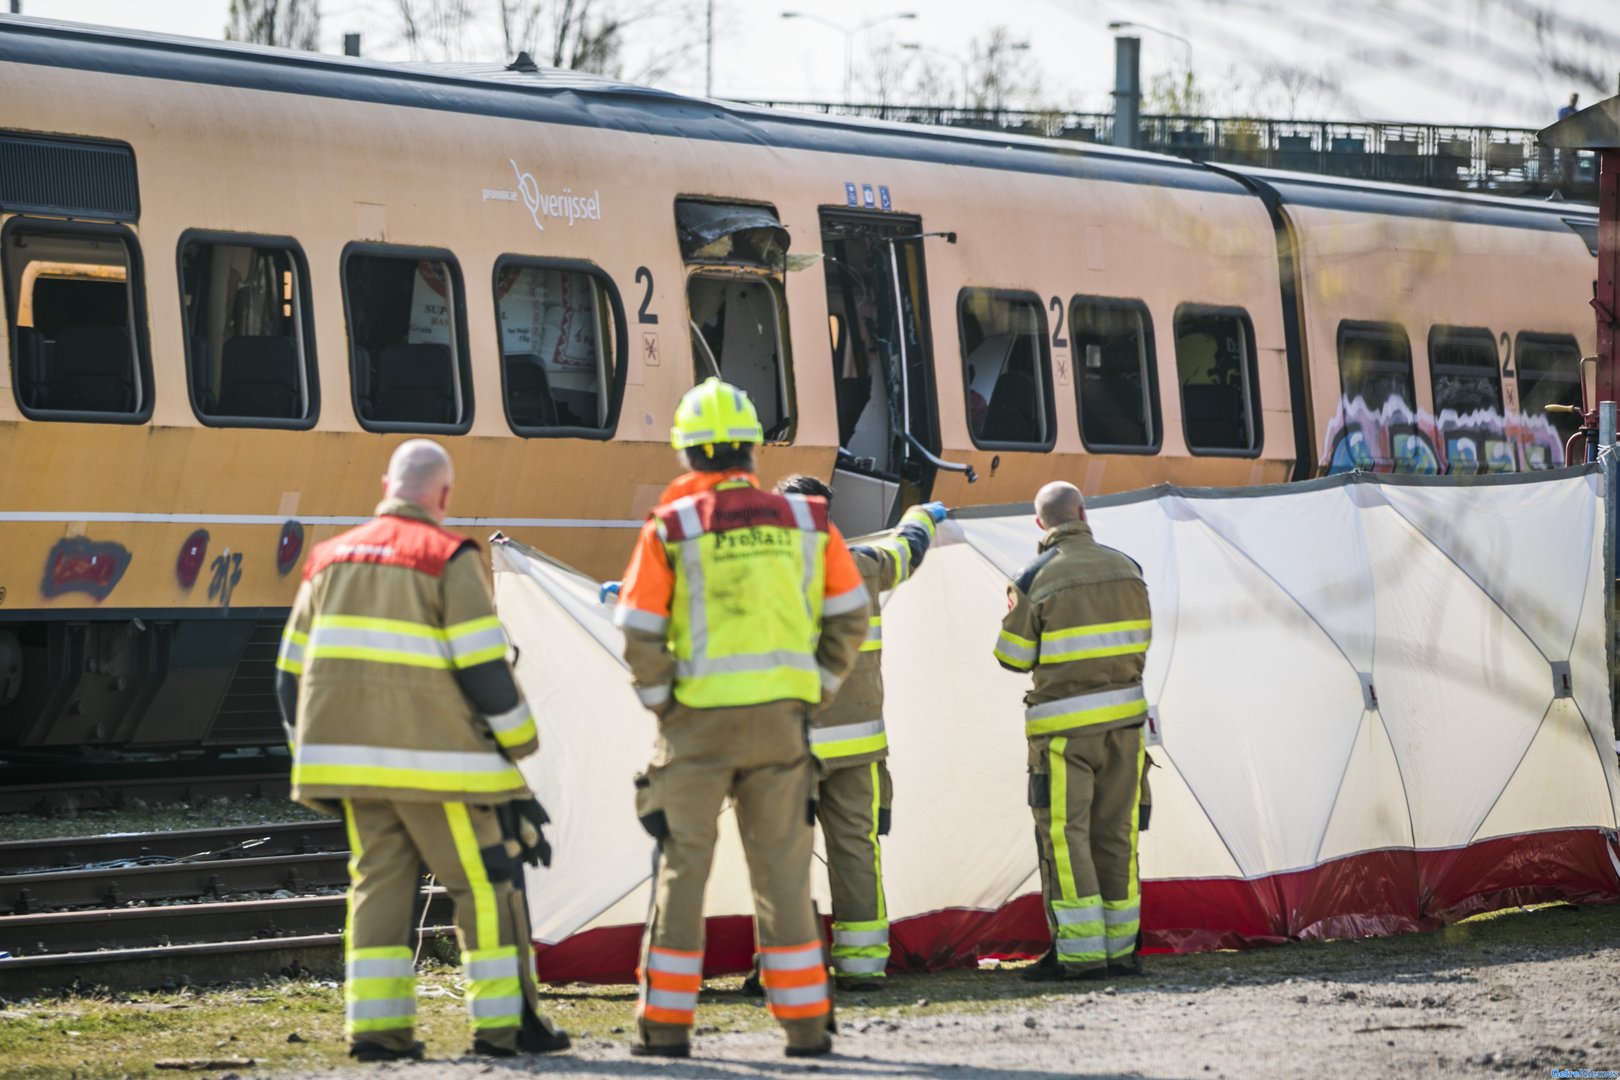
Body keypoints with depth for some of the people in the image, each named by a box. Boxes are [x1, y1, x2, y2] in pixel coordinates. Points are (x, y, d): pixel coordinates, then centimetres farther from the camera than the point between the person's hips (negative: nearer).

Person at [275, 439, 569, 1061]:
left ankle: (374, 1026, 4)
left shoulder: (331, 559, 14)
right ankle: (505, 1023, 1)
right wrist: (518, 741, 3)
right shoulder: (447, 557, -5)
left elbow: (293, 674, 15)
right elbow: (484, 667, -10)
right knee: (484, 881, 2)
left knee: (378, 880, 10)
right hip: (432, 757, -6)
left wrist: (316, 758, 23)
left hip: (352, 754, 6)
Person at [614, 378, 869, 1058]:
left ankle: (666, 1022, 6)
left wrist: (660, 703, 3)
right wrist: (816, 689, 13)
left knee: (682, 869, 5)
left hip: (698, 722, -2)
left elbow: (638, 633, -8)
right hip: (780, 721, 2)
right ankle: (804, 1022, 7)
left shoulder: (671, 527, -6)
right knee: (782, 871, 8)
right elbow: (849, 613, 7)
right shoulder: (803, 520, 3)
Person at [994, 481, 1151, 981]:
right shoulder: (1126, 569, 5)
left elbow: (1014, 658, -4)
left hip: (1066, 723, -5)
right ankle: (1120, 948, 13)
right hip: (1124, 714, 5)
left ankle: (1080, 953, -7)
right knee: (1114, 832, 11)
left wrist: (1017, 609, 13)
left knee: (1064, 834, -2)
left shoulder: (1034, 580, -11)